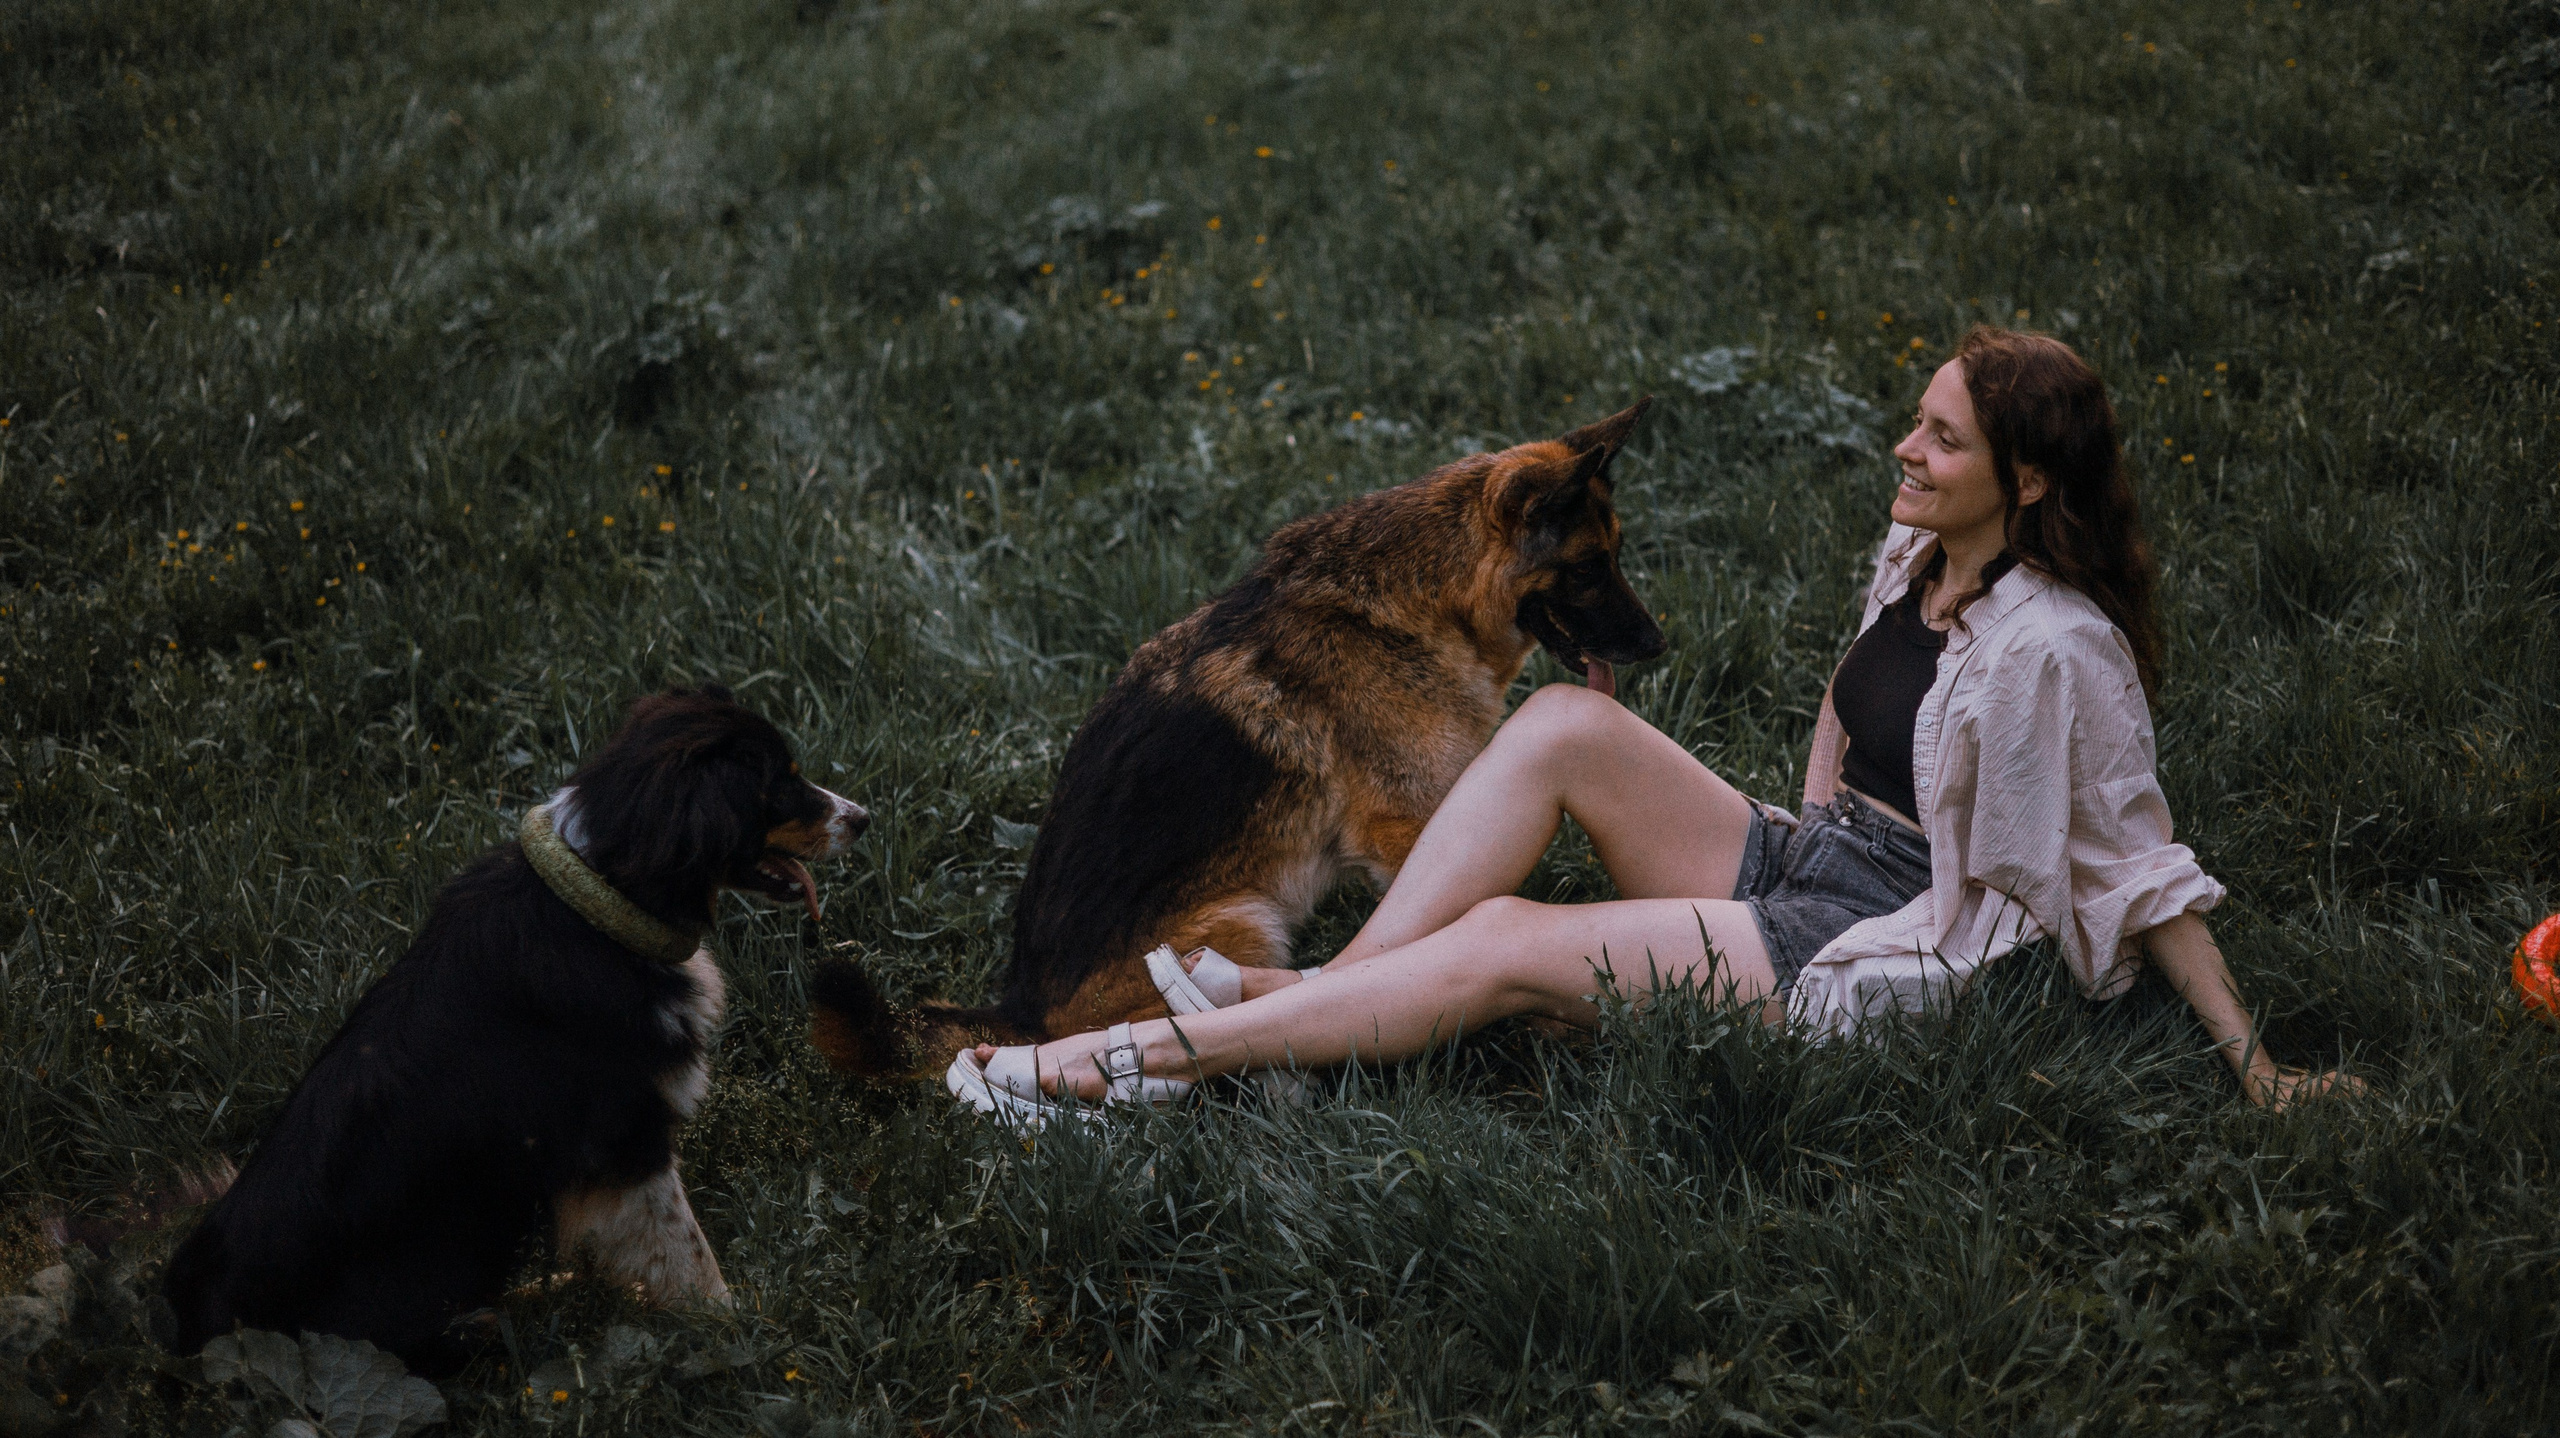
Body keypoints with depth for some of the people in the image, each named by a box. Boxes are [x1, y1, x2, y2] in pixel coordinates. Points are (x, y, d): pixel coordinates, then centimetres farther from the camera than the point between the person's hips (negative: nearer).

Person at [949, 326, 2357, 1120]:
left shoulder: (2056, 648, -19)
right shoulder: (1914, 554, 6)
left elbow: (2143, 867, -14)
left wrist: (2252, 1061, -14)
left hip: (1892, 954, -8)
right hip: (1799, 861, 8)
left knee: (1502, 944, -21)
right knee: (1566, 722, -15)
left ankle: (1158, 1056, -17)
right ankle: (1321, 990, -18)